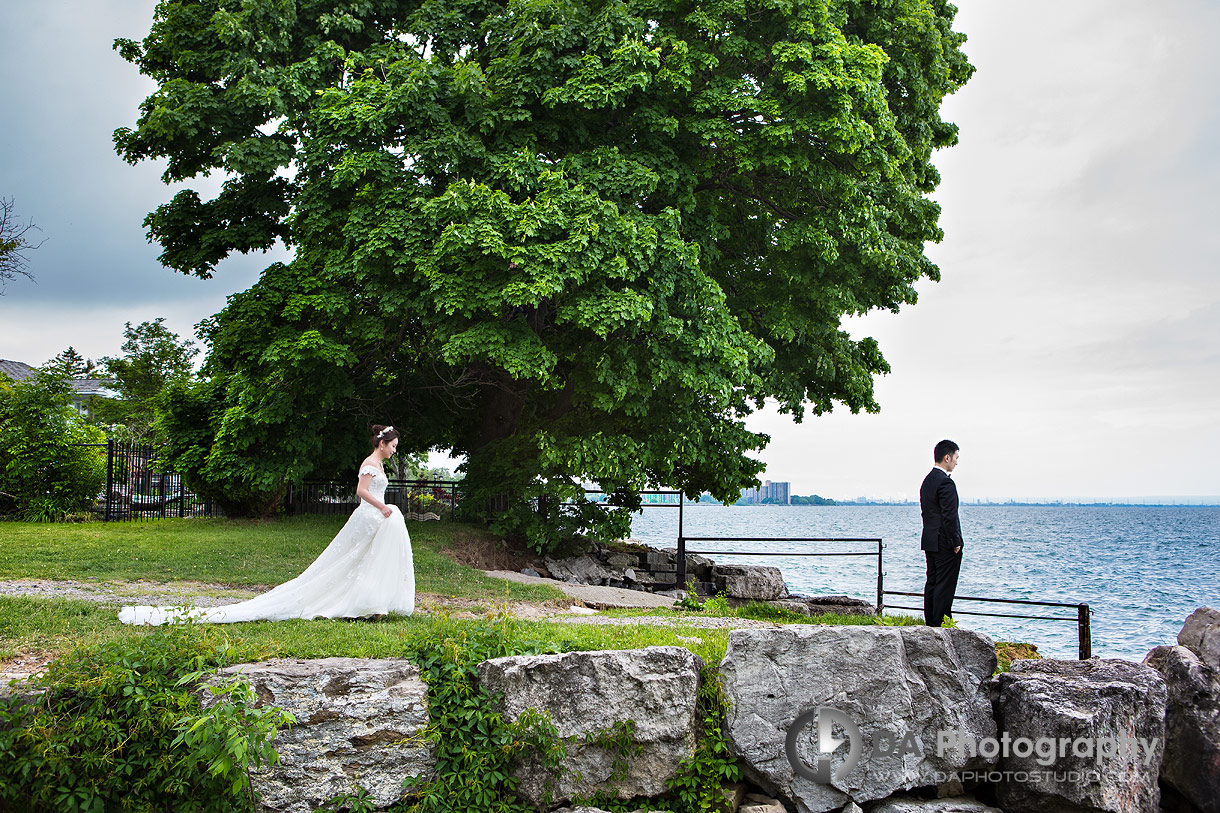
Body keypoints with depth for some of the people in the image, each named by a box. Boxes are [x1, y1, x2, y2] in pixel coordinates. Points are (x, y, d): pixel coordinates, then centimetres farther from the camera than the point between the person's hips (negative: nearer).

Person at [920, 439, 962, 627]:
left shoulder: (927, 481, 12)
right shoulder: (946, 482, -18)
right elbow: (949, 517, -21)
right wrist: (955, 543, -14)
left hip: (930, 541, 9)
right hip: (945, 544, -9)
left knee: (932, 583, 12)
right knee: (945, 586, -4)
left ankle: (930, 624, 17)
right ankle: (941, 625, -2)